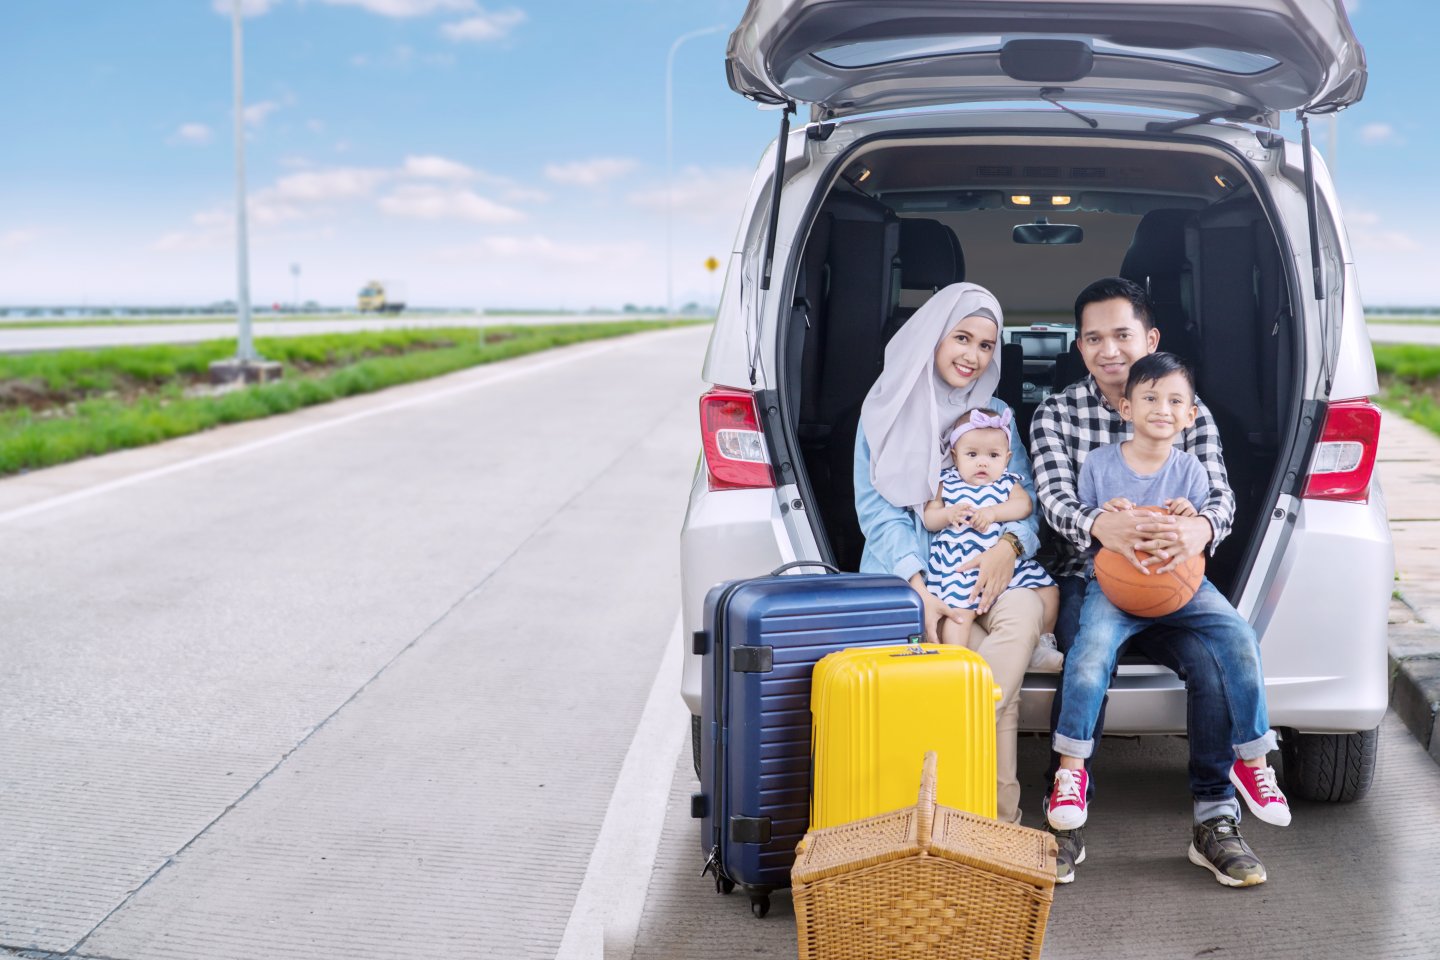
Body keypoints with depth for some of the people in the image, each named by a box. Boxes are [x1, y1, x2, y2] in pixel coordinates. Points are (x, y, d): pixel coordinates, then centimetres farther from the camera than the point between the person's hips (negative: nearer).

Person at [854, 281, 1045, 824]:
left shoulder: (997, 414, 18)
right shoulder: (887, 409, 8)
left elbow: (1029, 495, 8)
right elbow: (877, 508, -2)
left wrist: (1011, 543, -17)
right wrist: (919, 588, -17)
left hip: (982, 570, 3)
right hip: (906, 572, -3)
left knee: (1024, 611, -33)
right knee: (996, 672, -30)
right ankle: (999, 809, -25)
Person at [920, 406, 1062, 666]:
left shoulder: (1007, 482, 12)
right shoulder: (947, 484, 7)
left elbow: (1024, 505, -6)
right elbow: (928, 520, 4)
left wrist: (993, 512, -21)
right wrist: (948, 514, -17)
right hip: (958, 565, -4)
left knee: (1049, 591, 3)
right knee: (959, 611, -24)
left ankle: (1043, 644, 19)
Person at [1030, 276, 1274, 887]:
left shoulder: (1190, 412, 8)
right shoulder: (1056, 414, 5)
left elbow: (1220, 494, -7)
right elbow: (1054, 500, -11)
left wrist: (1200, 528, -34)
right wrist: (1100, 525, -37)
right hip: (1087, 578, -1)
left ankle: (1214, 819, -17)